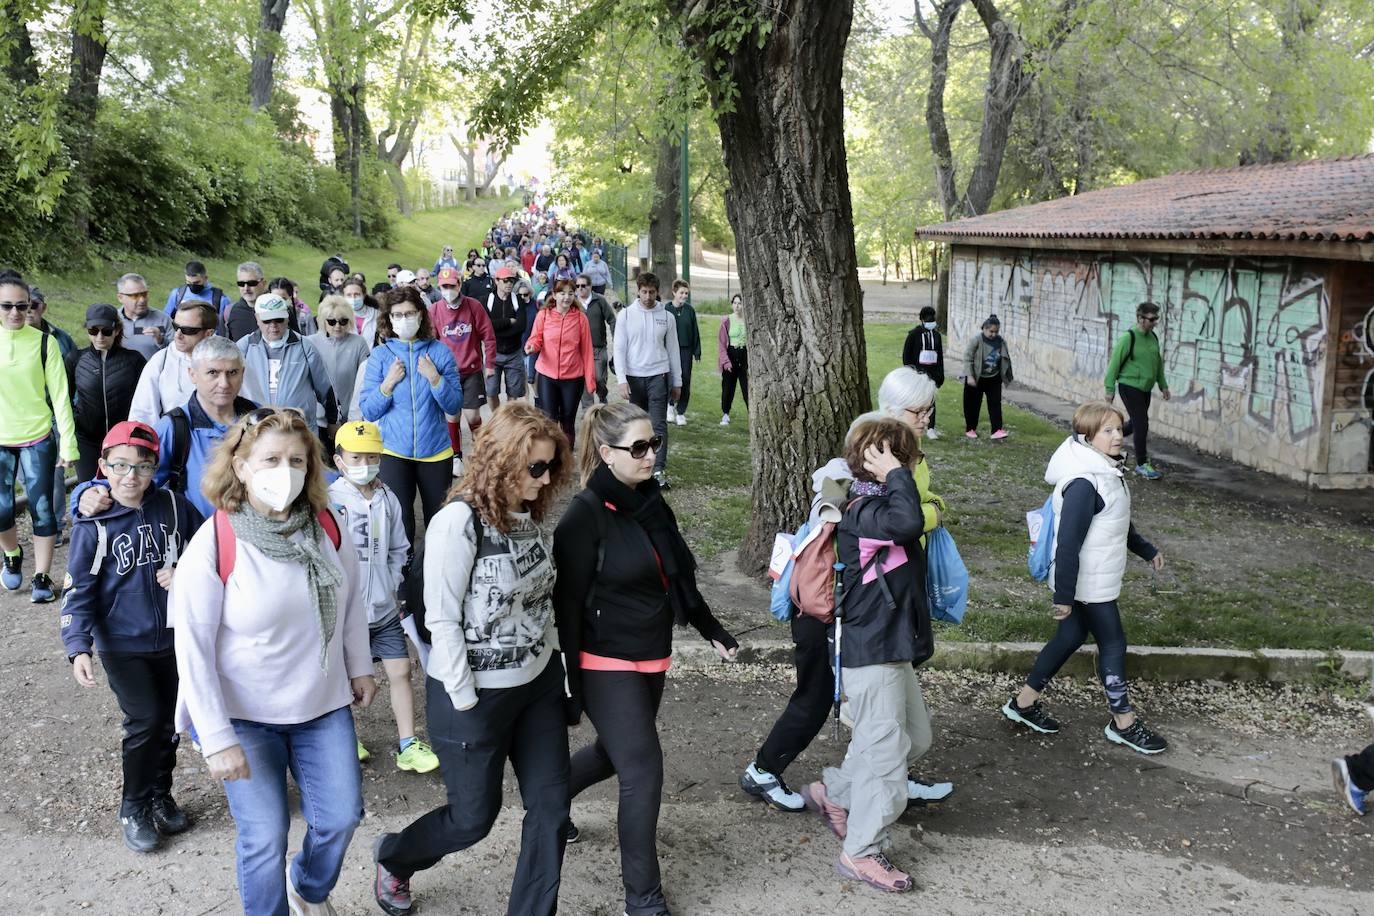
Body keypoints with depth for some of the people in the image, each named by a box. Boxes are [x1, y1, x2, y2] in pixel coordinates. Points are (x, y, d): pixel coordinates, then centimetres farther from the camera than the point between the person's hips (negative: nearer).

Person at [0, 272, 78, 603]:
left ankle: (42, 577, 14)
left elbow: (60, 395, -4)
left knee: (42, 509, 1)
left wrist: (68, 444, -6)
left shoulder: (43, 341, -5)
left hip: (38, 438, -1)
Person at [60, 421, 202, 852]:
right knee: (145, 722, -8)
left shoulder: (174, 507, -6)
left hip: (173, 639, 3)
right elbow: (78, 591, -10)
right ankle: (134, 808, 14)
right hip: (122, 646, -3)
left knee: (168, 722, 14)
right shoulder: (92, 526, -13)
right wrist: (78, 648, -21)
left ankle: (160, 796, 36)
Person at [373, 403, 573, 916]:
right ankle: (394, 859, 41)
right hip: (475, 692, -6)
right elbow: (442, 620, -18)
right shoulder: (459, 523, -21)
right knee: (474, 817, 11)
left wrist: (553, 659, 7)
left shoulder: (531, 515, 2)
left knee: (551, 806, 7)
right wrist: (465, 701, -16)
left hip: (537, 683, 7)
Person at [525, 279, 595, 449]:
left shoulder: (580, 318, -2)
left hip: (573, 377, 1)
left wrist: (590, 380, -2)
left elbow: (586, 350, 0)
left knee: (568, 422, 10)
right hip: (547, 376, -1)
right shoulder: (543, 315, -3)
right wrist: (532, 346, -20)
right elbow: (536, 338, 5)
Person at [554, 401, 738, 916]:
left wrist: (712, 631, 19)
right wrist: (570, 685, -17)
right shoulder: (585, 516, -19)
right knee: (644, 772, -7)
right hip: (607, 666, -8)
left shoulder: (650, 501, 4)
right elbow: (567, 604, -17)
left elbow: (680, 576, 16)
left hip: (652, 659, 8)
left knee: (614, 754, 22)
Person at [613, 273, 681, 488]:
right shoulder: (626, 315, 2)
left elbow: (673, 350, 9)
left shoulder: (667, 317, 4)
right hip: (634, 377, 1)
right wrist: (622, 380, -10)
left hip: (659, 376, -1)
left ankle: (659, 470, -9)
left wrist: (677, 381, 8)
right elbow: (619, 349, -1)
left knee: (659, 425, -7)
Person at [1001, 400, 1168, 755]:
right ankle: (1124, 723, 19)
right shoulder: (1084, 483, -26)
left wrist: (1146, 550, 30)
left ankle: (1024, 702, 28)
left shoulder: (1107, 470, 7)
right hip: (1088, 583, -10)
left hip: (1095, 578, 10)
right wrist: (1064, 596, -25)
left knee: (1070, 637, 17)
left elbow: (1119, 523, 23)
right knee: (1113, 643, 3)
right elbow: (1068, 543, -27)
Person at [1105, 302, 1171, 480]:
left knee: (1136, 424, 14)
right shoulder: (1128, 338, -15)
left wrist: (1163, 385, 19)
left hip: (1145, 389, 8)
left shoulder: (1153, 337, 7)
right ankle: (1142, 464, 1)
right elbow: (1114, 363, -13)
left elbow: (1158, 363, 19)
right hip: (1130, 387, -8)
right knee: (1142, 425, -9)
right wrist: (1110, 389, -13)